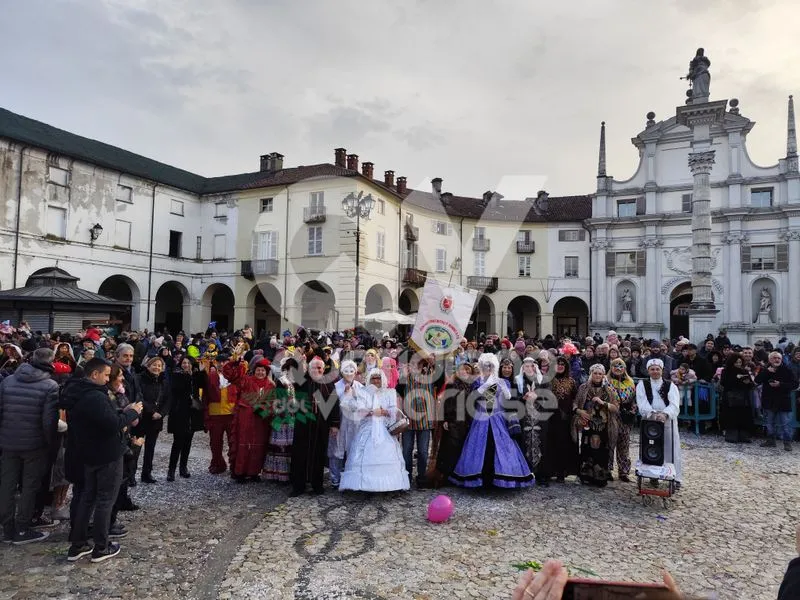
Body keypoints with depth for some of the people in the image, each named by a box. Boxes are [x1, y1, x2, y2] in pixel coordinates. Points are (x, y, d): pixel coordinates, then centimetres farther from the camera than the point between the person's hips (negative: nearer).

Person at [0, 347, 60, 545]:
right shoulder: (50, 386, -13)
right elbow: (49, 420, -17)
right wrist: (51, 443, -4)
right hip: (35, 445, -4)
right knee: (30, 487, 7)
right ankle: (22, 530, 13)